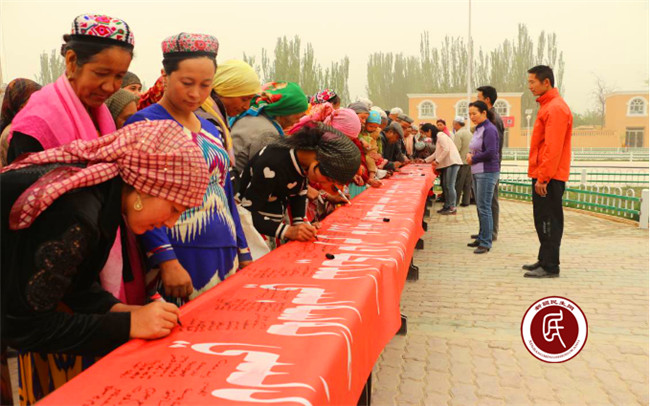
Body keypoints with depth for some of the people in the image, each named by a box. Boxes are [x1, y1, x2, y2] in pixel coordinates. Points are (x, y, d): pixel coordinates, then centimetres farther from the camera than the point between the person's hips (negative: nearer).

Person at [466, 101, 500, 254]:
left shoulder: (489, 129, -12)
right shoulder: (478, 129, 16)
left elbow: (490, 152, -20)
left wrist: (473, 159, -8)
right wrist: (470, 155, 3)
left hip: (487, 172, -9)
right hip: (477, 172, 9)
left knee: (484, 207, -8)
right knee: (480, 207, 13)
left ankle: (486, 243, -3)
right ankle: (481, 238, 22)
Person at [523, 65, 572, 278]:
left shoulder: (556, 108, -15)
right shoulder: (547, 106, 17)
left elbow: (553, 147, -21)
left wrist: (543, 177, -22)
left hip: (549, 178, -10)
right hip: (543, 175, 10)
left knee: (549, 221, -4)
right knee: (543, 220, 15)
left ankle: (550, 267, 3)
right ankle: (544, 260, 24)